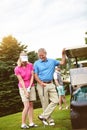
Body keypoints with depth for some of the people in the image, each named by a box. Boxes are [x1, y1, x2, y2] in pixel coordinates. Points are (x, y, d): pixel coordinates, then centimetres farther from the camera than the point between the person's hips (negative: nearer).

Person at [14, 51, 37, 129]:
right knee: (26, 106, -10)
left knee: (31, 105, 4)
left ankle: (31, 123, 8)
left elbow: (32, 76, -3)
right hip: (23, 88, -3)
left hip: (31, 87, 4)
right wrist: (25, 91, -14)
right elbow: (21, 80, -13)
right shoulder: (17, 69, -13)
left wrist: (30, 87, -12)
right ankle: (23, 124, 0)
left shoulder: (30, 65, -5)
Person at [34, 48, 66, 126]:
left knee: (55, 100, -7)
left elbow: (62, 63, 7)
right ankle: (49, 120, 10)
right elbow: (35, 75, -3)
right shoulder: (36, 63, 1)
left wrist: (63, 54, -4)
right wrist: (41, 83, -17)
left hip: (51, 84, 3)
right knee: (45, 103, 0)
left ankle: (43, 116, -2)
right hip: (42, 85, -3)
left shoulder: (52, 61, 8)